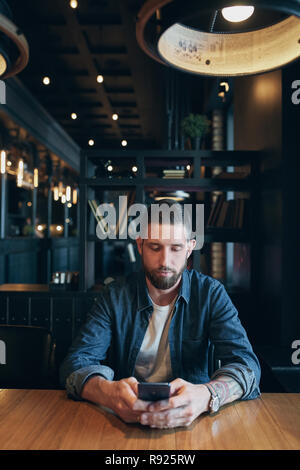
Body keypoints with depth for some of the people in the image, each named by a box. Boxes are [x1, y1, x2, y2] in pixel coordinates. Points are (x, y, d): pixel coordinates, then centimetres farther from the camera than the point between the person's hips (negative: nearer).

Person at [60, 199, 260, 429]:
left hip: (193, 423, 0)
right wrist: (110, 393, -35)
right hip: (125, 419, 0)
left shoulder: (211, 293, -5)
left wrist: (206, 396, -36)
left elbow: (246, 362, -14)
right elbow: (77, 362, -12)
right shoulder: (115, 296, -4)